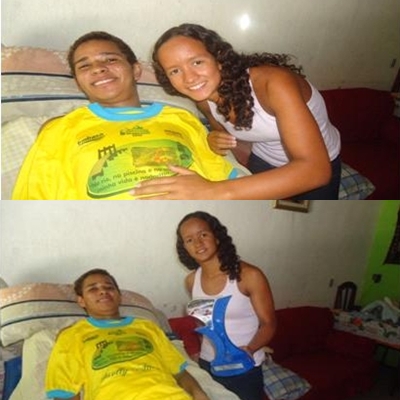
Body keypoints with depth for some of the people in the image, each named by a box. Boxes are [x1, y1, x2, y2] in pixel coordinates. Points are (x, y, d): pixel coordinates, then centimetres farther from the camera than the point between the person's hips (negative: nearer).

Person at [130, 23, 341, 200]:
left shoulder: (273, 82, -36)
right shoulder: (204, 98, -17)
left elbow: (315, 170, -46)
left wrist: (216, 191, -54)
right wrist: (216, 139, -21)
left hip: (319, 166, -4)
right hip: (263, 161, 4)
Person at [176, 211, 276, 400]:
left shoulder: (250, 275, -19)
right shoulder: (191, 281, -4)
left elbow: (268, 324, -14)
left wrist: (250, 349, -29)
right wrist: (198, 350, 7)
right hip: (206, 365, 4)